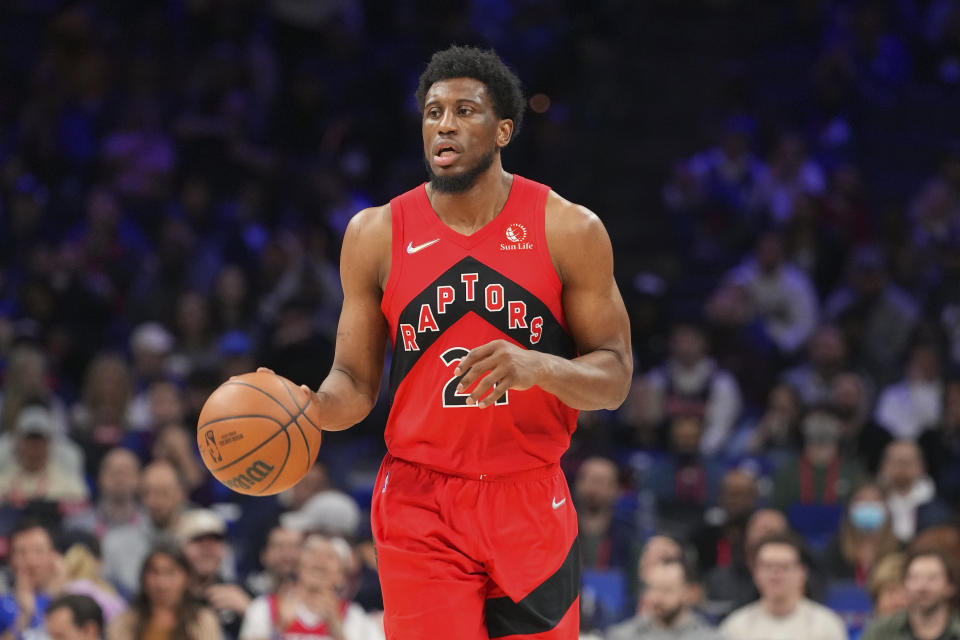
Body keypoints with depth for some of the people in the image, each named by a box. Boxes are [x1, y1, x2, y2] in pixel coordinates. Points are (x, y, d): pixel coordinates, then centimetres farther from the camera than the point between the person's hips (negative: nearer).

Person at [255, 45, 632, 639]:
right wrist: (307, 408, -16)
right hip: (419, 509, 0)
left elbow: (614, 377, -1)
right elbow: (356, 382, 7)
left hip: (532, 503, 0)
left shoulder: (569, 230, -2)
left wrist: (537, 367, -21)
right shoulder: (376, 234, 1)